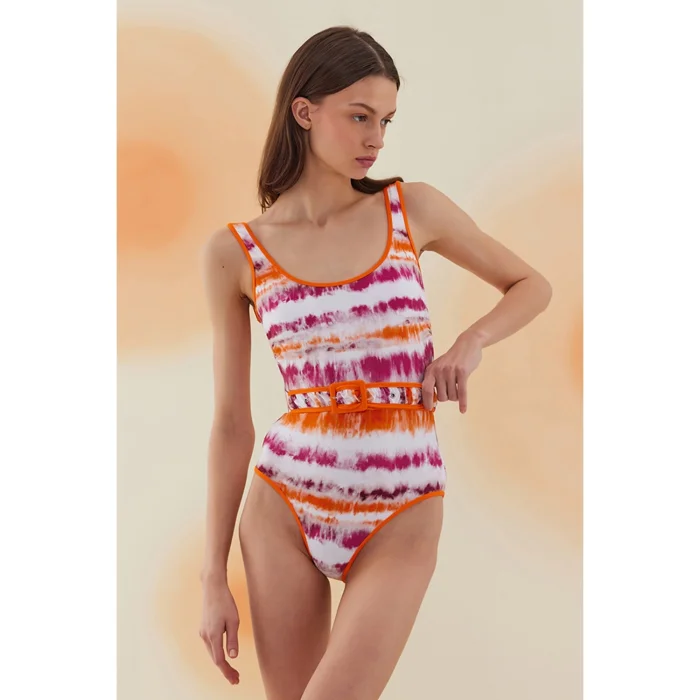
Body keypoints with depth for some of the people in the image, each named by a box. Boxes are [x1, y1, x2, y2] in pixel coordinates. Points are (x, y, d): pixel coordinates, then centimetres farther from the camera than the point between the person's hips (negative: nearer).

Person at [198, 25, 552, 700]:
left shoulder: (414, 208, 1)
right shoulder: (234, 252, -1)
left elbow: (532, 285, 14)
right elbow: (231, 422, 2)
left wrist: (471, 341, -7)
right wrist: (213, 578, 1)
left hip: (400, 518, -1)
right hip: (284, 508, 1)